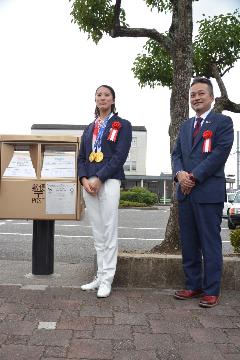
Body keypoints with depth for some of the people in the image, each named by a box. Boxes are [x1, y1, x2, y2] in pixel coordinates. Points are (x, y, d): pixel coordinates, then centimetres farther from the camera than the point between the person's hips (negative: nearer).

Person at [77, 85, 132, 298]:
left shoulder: (122, 125, 5)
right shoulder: (89, 128, 20)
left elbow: (120, 155, -7)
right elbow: (82, 157, 15)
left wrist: (99, 179, -14)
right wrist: (84, 180, -4)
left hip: (109, 182, -5)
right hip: (89, 183, 5)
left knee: (109, 231, -4)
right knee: (97, 233, 9)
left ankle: (107, 279, 5)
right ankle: (100, 275, 18)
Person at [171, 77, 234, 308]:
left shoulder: (223, 122, 1)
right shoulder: (186, 126, 20)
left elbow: (220, 153, -11)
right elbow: (176, 154, 14)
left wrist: (194, 176, -14)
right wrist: (179, 173, -7)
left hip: (209, 191, -6)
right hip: (185, 192, 6)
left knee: (210, 243, 0)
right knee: (188, 243, 10)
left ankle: (211, 291, 11)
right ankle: (193, 286, 22)